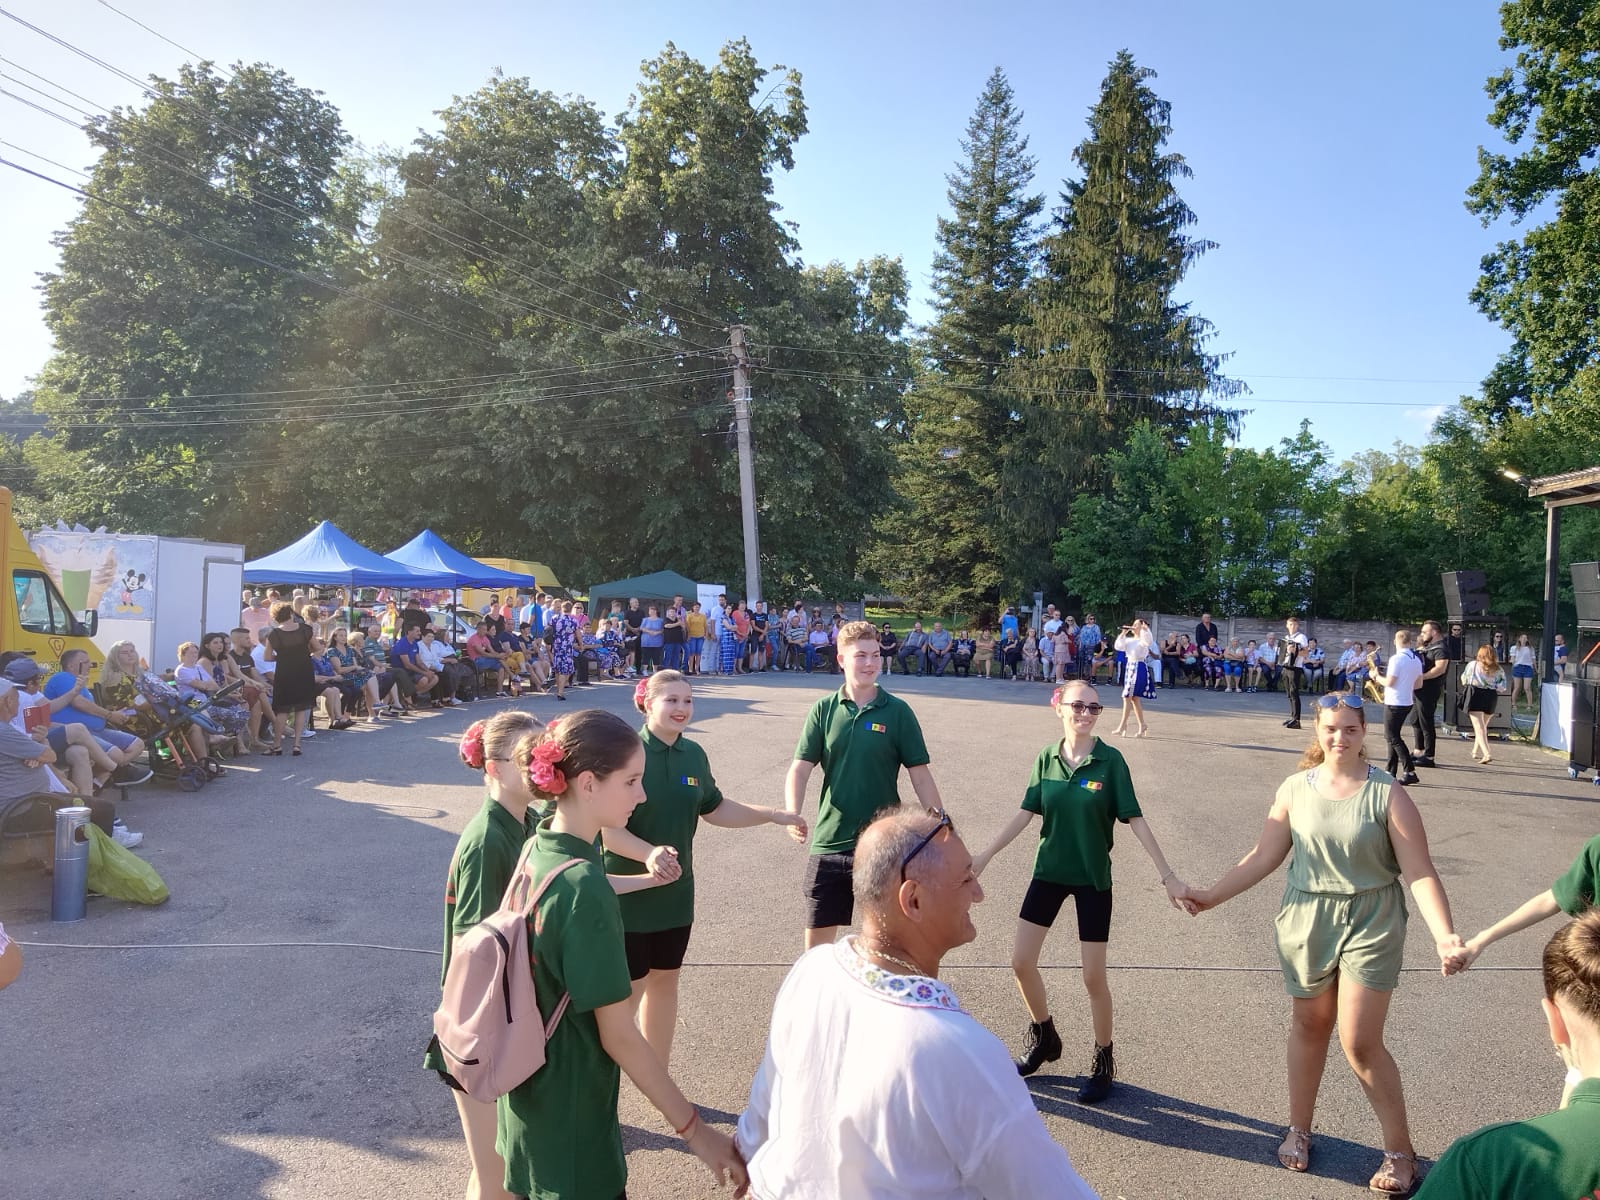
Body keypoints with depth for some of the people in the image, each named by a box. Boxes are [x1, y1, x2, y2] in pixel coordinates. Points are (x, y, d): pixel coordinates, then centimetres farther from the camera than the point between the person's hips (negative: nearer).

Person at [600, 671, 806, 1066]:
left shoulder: (693, 754, 1)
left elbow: (713, 809, 15)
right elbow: (608, 829, -21)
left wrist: (773, 815, 10)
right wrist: (649, 854, -38)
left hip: (675, 894, 7)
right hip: (628, 897, -6)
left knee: (664, 980, 19)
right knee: (627, 993, 3)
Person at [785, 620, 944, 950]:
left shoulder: (897, 711, -3)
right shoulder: (823, 710, 1)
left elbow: (920, 777, -1)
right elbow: (800, 768, -2)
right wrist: (792, 814, -20)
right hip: (829, 841, 2)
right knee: (816, 940, 10)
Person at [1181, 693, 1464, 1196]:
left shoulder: (1387, 793, -9)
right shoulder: (1296, 788, -2)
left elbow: (1420, 872, -12)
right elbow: (1264, 856, 3)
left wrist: (1444, 935, -23)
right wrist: (1212, 895, 3)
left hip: (1371, 924, -3)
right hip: (1306, 919, 3)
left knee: (1360, 1042, -4)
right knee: (1309, 1026, 15)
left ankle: (1400, 1152, 17)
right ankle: (1298, 1130, 33)